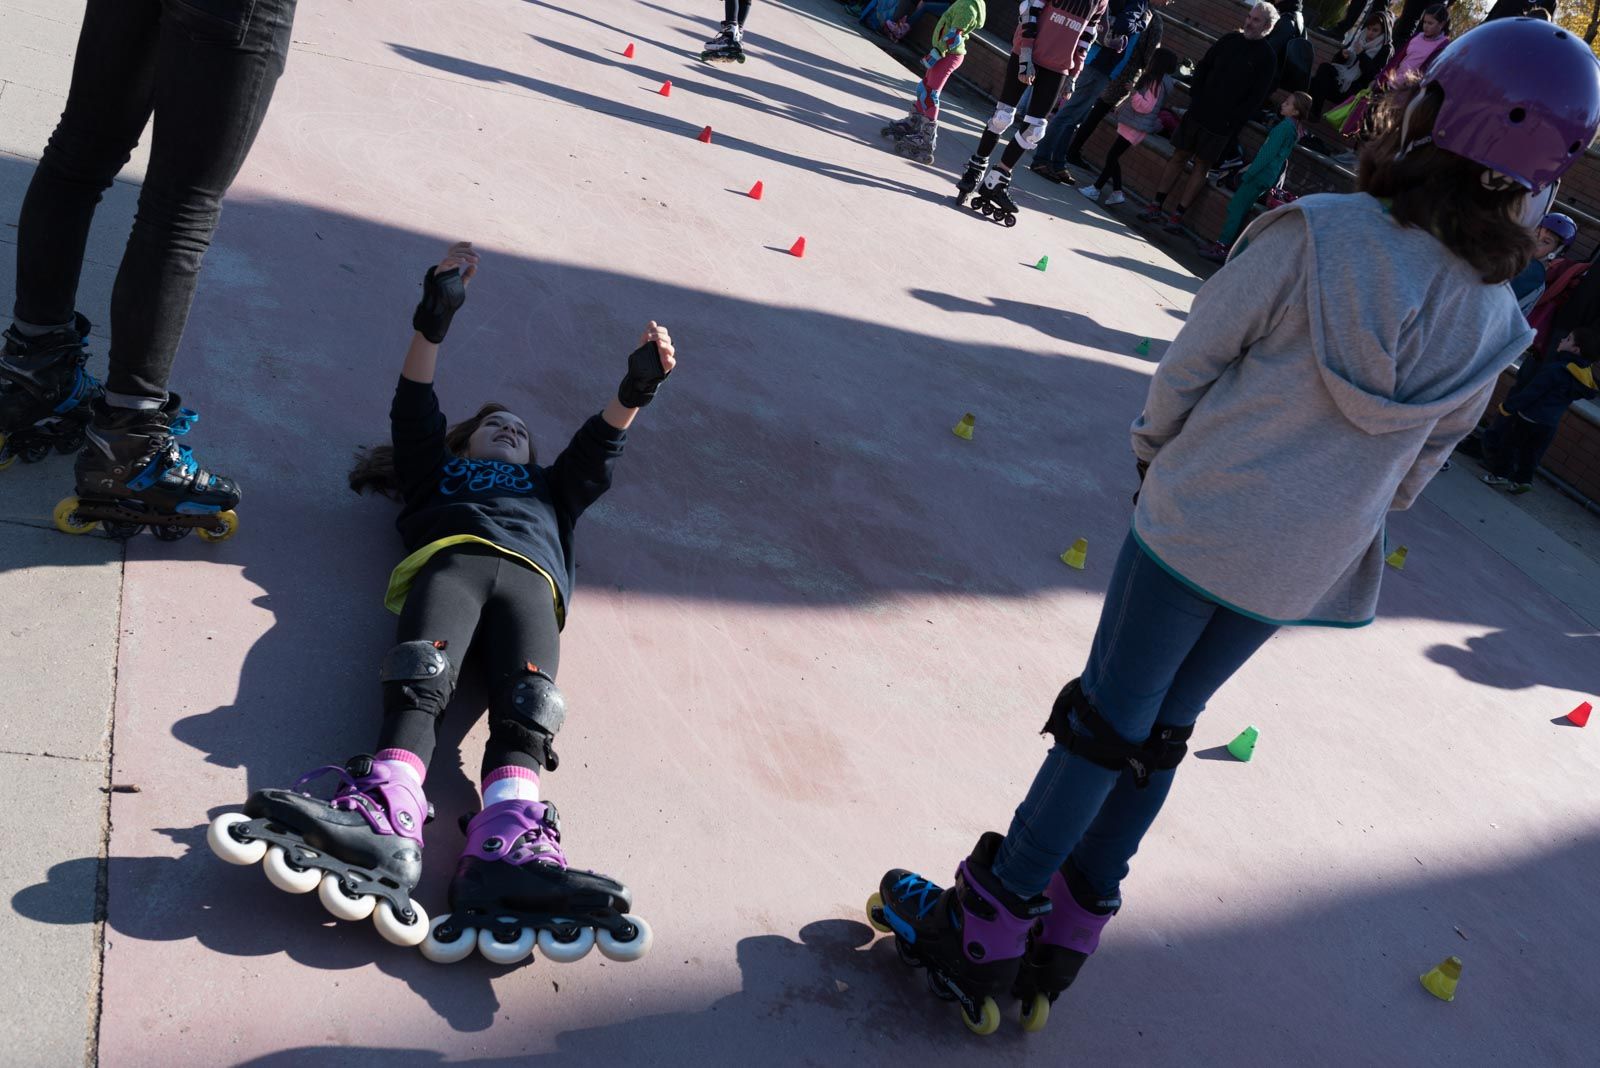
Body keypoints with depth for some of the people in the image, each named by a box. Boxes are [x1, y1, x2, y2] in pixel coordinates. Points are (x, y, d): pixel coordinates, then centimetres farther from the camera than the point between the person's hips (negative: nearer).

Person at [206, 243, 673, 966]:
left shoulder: (550, 489, 44)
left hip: (530, 577, 1)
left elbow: (600, 448, 28)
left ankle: (510, 856, -56)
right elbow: (414, 410, 24)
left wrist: (637, 387, 10)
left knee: (524, 710, -30)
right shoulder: (440, 471, 40)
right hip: (453, 556, -1)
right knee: (419, 687, -32)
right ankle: (383, 832, -57)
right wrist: (435, 319, 10)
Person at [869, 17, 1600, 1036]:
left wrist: (1159, 447, 9)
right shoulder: (1495, 326, -3)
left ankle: (986, 931, 16)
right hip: (1299, 568, 4)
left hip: (1196, 520, -4)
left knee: (1104, 721, 8)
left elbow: (1192, 361, -10)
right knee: (1162, 729, 18)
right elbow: (1416, 471, 7)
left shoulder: (1316, 233, -17)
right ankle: (1067, 932, 28)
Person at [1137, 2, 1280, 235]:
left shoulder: (1266, 59, -6)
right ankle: (1156, 206, 9)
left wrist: (1232, 121, -13)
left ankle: (1177, 215, 4)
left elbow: (1256, 98, -8)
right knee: (1179, 157, 5)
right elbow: (1203, 67, 13)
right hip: (1198, 111, 4)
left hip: (1221, 125, -4)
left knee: (1201, 166, 2)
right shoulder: (1231, 39, 6)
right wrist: (1195, 96, 1)